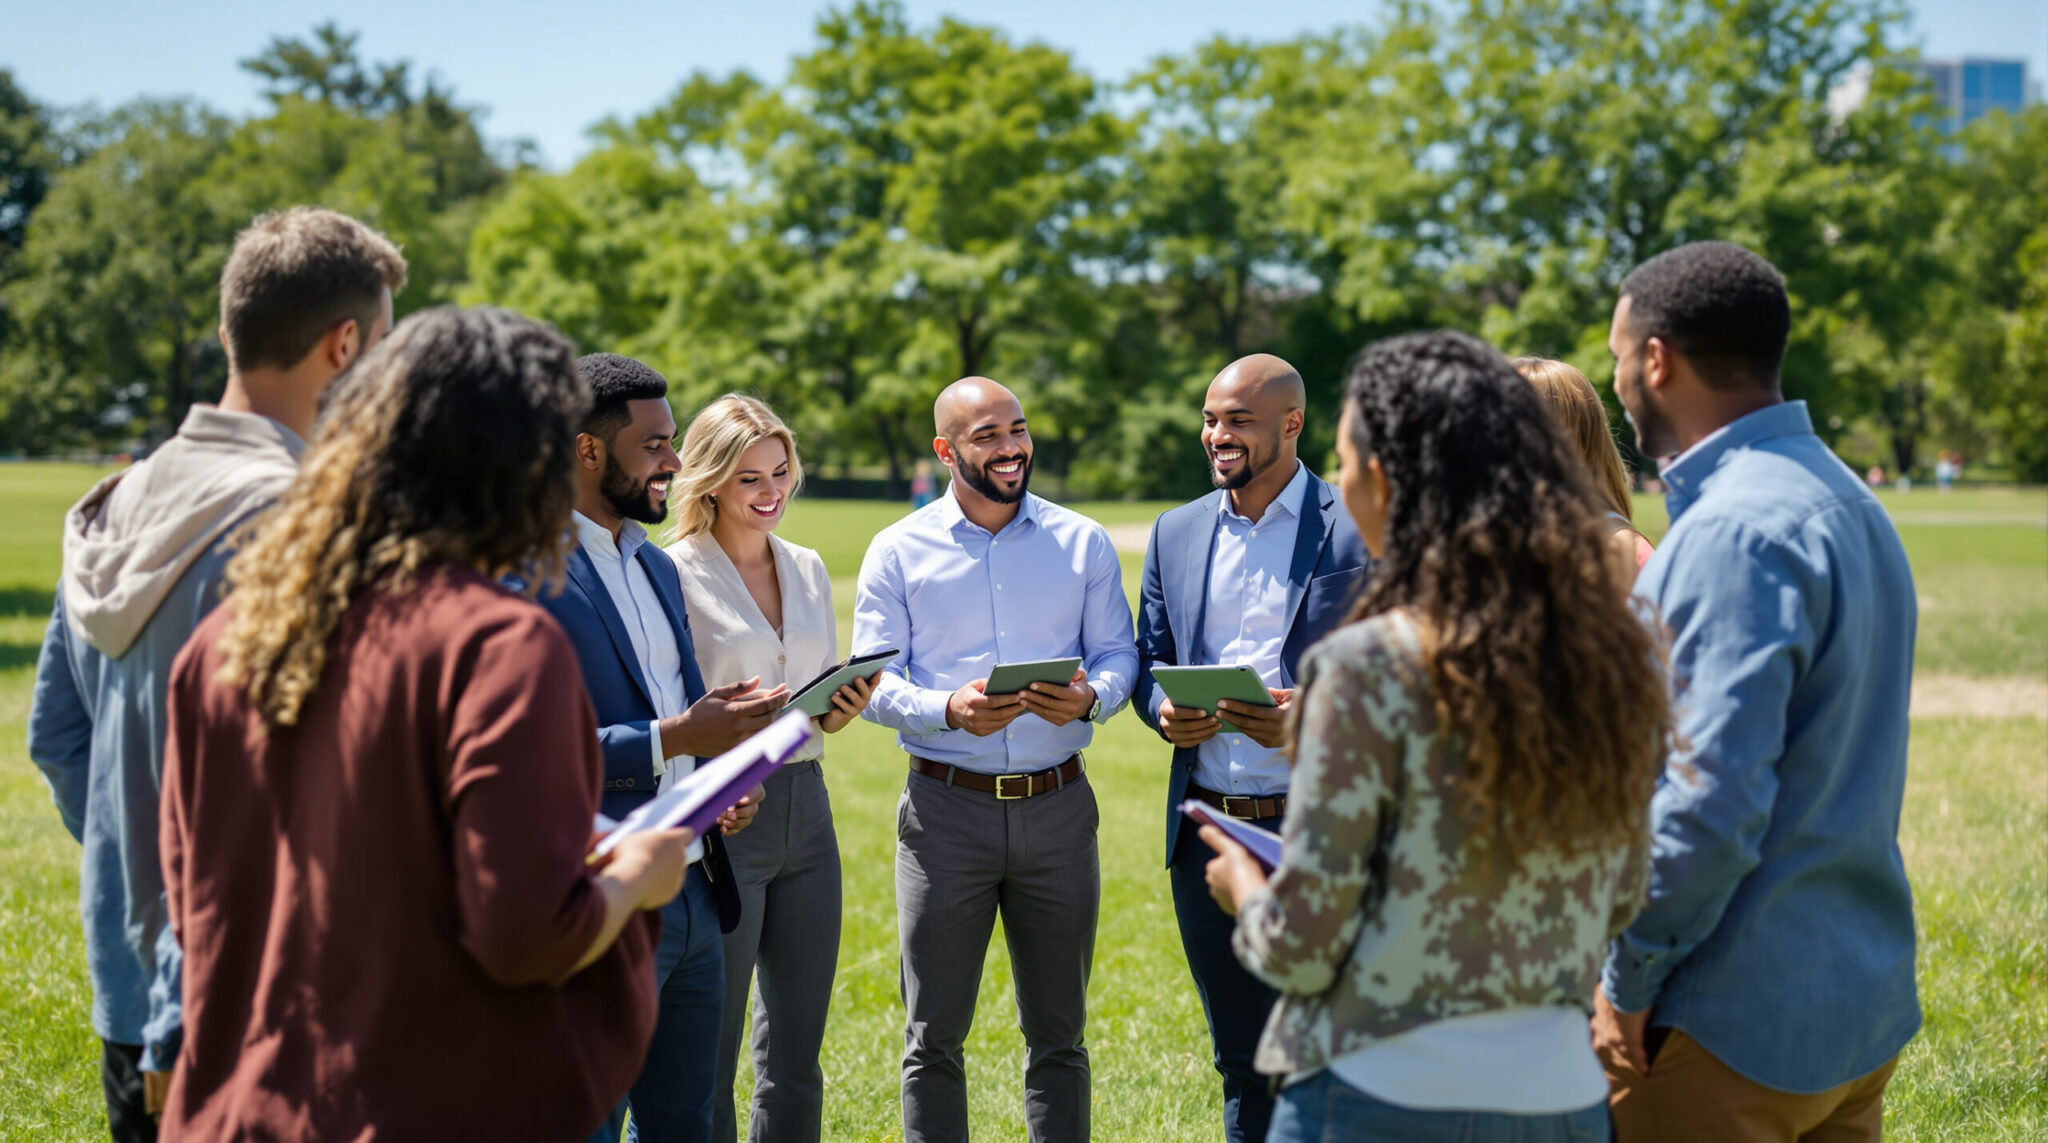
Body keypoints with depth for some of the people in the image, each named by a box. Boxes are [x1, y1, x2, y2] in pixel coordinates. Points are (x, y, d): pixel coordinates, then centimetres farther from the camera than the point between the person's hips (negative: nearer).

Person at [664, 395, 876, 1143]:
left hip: (806, 809, 6)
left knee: (796, 1059, 10)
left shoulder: (808, 569, 12)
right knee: (708, 1060, 0)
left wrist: (839, 715, -2)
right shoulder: (675, 573, -7)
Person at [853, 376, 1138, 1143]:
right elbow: (872, 681, -2)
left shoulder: (1083, 542, 7)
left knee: (1058, 1033, 9)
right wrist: (950, 710, -20)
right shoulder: (898, 552, 2)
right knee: (934, 1036, 4)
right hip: (946, 805, -1)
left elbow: (1118, 653, 7)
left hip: (1058, 803, 2)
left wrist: (1088, 698, -15)